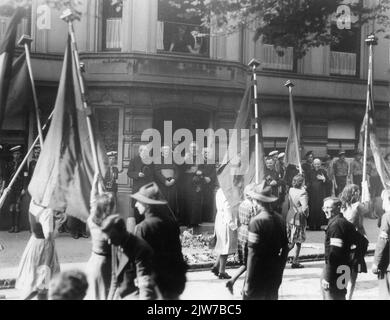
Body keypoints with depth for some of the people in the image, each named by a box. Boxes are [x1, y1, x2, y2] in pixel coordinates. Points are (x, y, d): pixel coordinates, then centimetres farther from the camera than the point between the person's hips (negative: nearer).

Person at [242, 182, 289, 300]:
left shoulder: (257, 221, -16)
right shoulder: (280, 220, 3)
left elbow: (253, 254, -17)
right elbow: (285, 248, 10)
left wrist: (248, 281, -13)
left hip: (258, 277, -6)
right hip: (274, 276, 6)